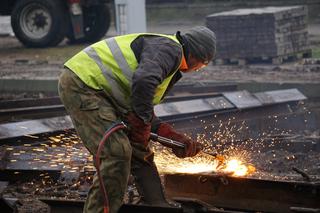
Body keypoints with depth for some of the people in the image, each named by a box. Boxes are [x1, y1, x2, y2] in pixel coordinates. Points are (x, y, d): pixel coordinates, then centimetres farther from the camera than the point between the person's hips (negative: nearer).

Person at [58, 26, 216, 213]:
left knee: (139, 152, 14)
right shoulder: (169, 47, -12)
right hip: (82, 83, -11)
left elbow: (143, 112, 18)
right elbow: (143, 82, -31)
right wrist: (142, 127, -22)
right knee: (118, 152, -17)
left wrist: (174, 136, 9)